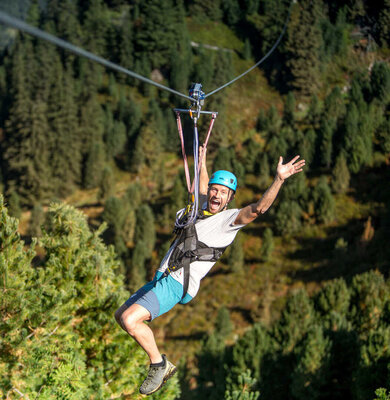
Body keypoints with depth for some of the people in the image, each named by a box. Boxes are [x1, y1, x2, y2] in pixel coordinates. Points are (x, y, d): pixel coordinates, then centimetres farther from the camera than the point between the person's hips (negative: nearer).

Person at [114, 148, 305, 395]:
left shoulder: (230, 218, -7)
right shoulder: (204, 208, 15)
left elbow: (259, 208, -23)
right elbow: (203, 187, 37)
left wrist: (279, 179, -33)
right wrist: (202, 161, 49)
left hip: (176, 284, -9)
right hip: (162, 279, 9)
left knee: (130, 320, -24)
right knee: (121, 316, 19)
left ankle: (158, 364, -3)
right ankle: (163, 366, 19)